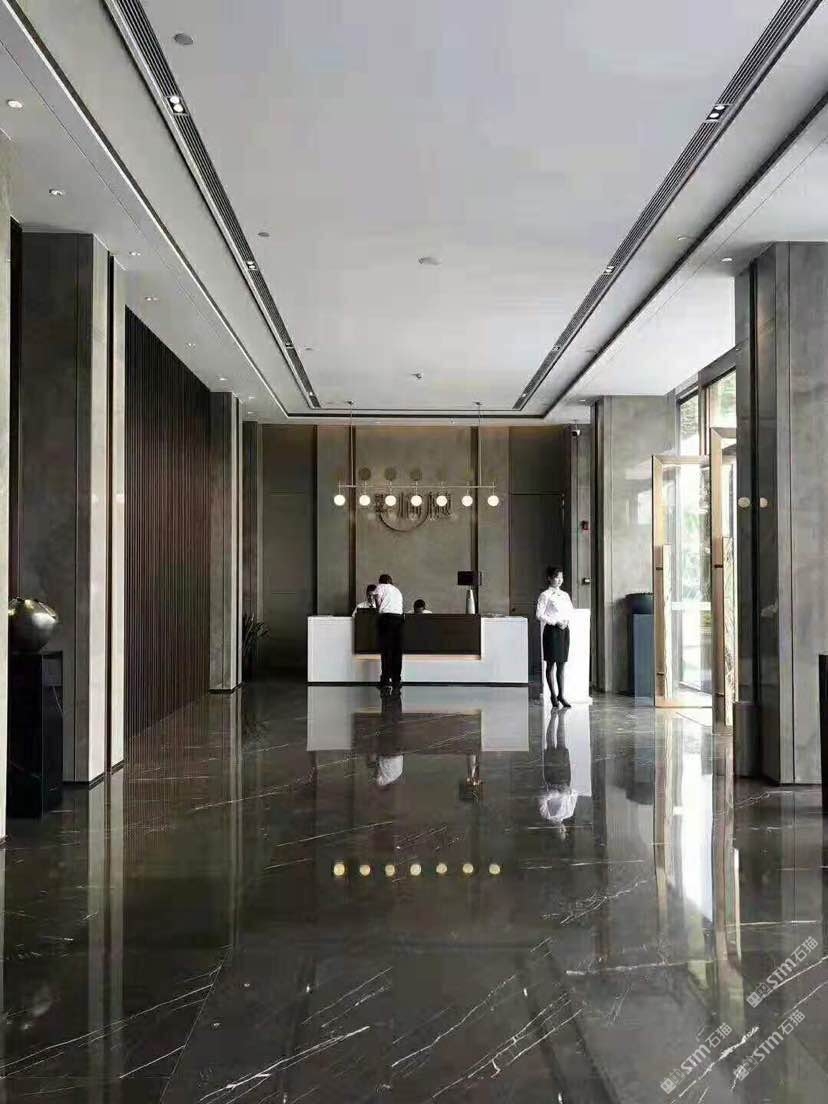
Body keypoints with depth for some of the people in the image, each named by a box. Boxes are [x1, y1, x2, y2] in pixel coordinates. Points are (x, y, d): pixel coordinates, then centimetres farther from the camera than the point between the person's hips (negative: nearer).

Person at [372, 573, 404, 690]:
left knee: (386, 650, -5)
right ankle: (396, 681, 8)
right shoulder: (397, 591, 30)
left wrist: (378, 609, 11)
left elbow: (377, 596, -5)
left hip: (386, 616, -5)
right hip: (399, 617, 5)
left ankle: (385, 680, -8)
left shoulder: (381, 587, 13)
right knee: (397, 651, 7)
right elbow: (401, 606, 20)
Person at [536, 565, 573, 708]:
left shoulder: (565, 595, 12)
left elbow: (570, 611, 20)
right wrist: (555, 622, -15)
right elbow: (539, 614, -10)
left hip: (564, 629, 6)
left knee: (562, 664, 7)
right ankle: (553, 695, 8)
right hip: (552, 630, -5)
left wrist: (566, 621, 0)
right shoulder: (545, 595, -6)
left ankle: (561, 695, 13)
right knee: (551, 664, 0)